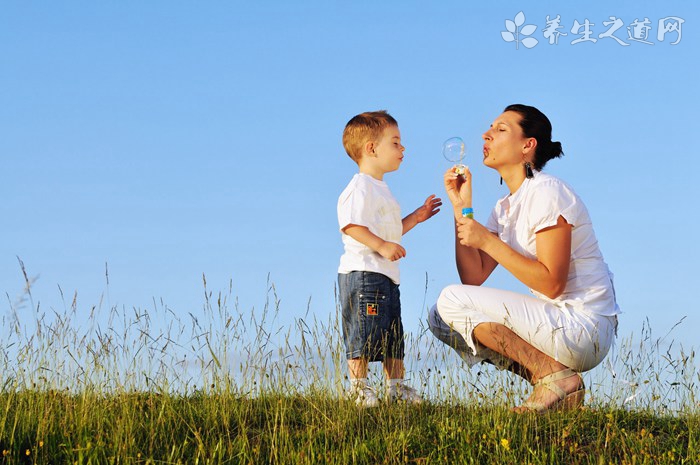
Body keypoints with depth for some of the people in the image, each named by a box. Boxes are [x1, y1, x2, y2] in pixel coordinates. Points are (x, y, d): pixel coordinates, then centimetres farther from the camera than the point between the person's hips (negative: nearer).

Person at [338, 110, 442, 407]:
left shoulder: (380, 190, 23)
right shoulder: (360, 187, -11)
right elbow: (351, 225, -22)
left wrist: (416, 217, 23)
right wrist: (381, 245, -27)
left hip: (386, 275, 11)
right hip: (363, 272, -11)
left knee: (392, 334, 14)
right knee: (363, 332, -9)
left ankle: (396, 387, 20)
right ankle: (358, 387, -5)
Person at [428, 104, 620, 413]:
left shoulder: (546, 193, -13)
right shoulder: (505, 207, 14)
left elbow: (551, 283, -20)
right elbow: (473, 277, 6)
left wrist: (487, 240, -17)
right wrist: (461, 206, 3)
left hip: (583, 328, -9)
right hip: (556, 322, 9)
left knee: (452, 301, -14)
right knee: (440, 318, 9)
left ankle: (556, 375, -10)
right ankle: (554, 383, 3)